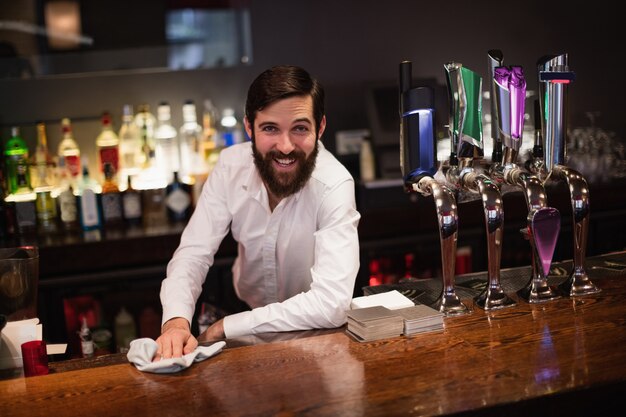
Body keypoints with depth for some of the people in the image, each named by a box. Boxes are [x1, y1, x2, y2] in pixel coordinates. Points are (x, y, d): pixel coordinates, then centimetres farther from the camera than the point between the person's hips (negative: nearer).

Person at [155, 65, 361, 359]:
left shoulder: (334, 186, -25)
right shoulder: (231, 165, -12)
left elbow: (332, 304, -32)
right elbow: (193, 253, -11)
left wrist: (224, 328, -27)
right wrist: (176, 321, -32)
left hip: (313, 334, -3)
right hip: (245, 309, 3)